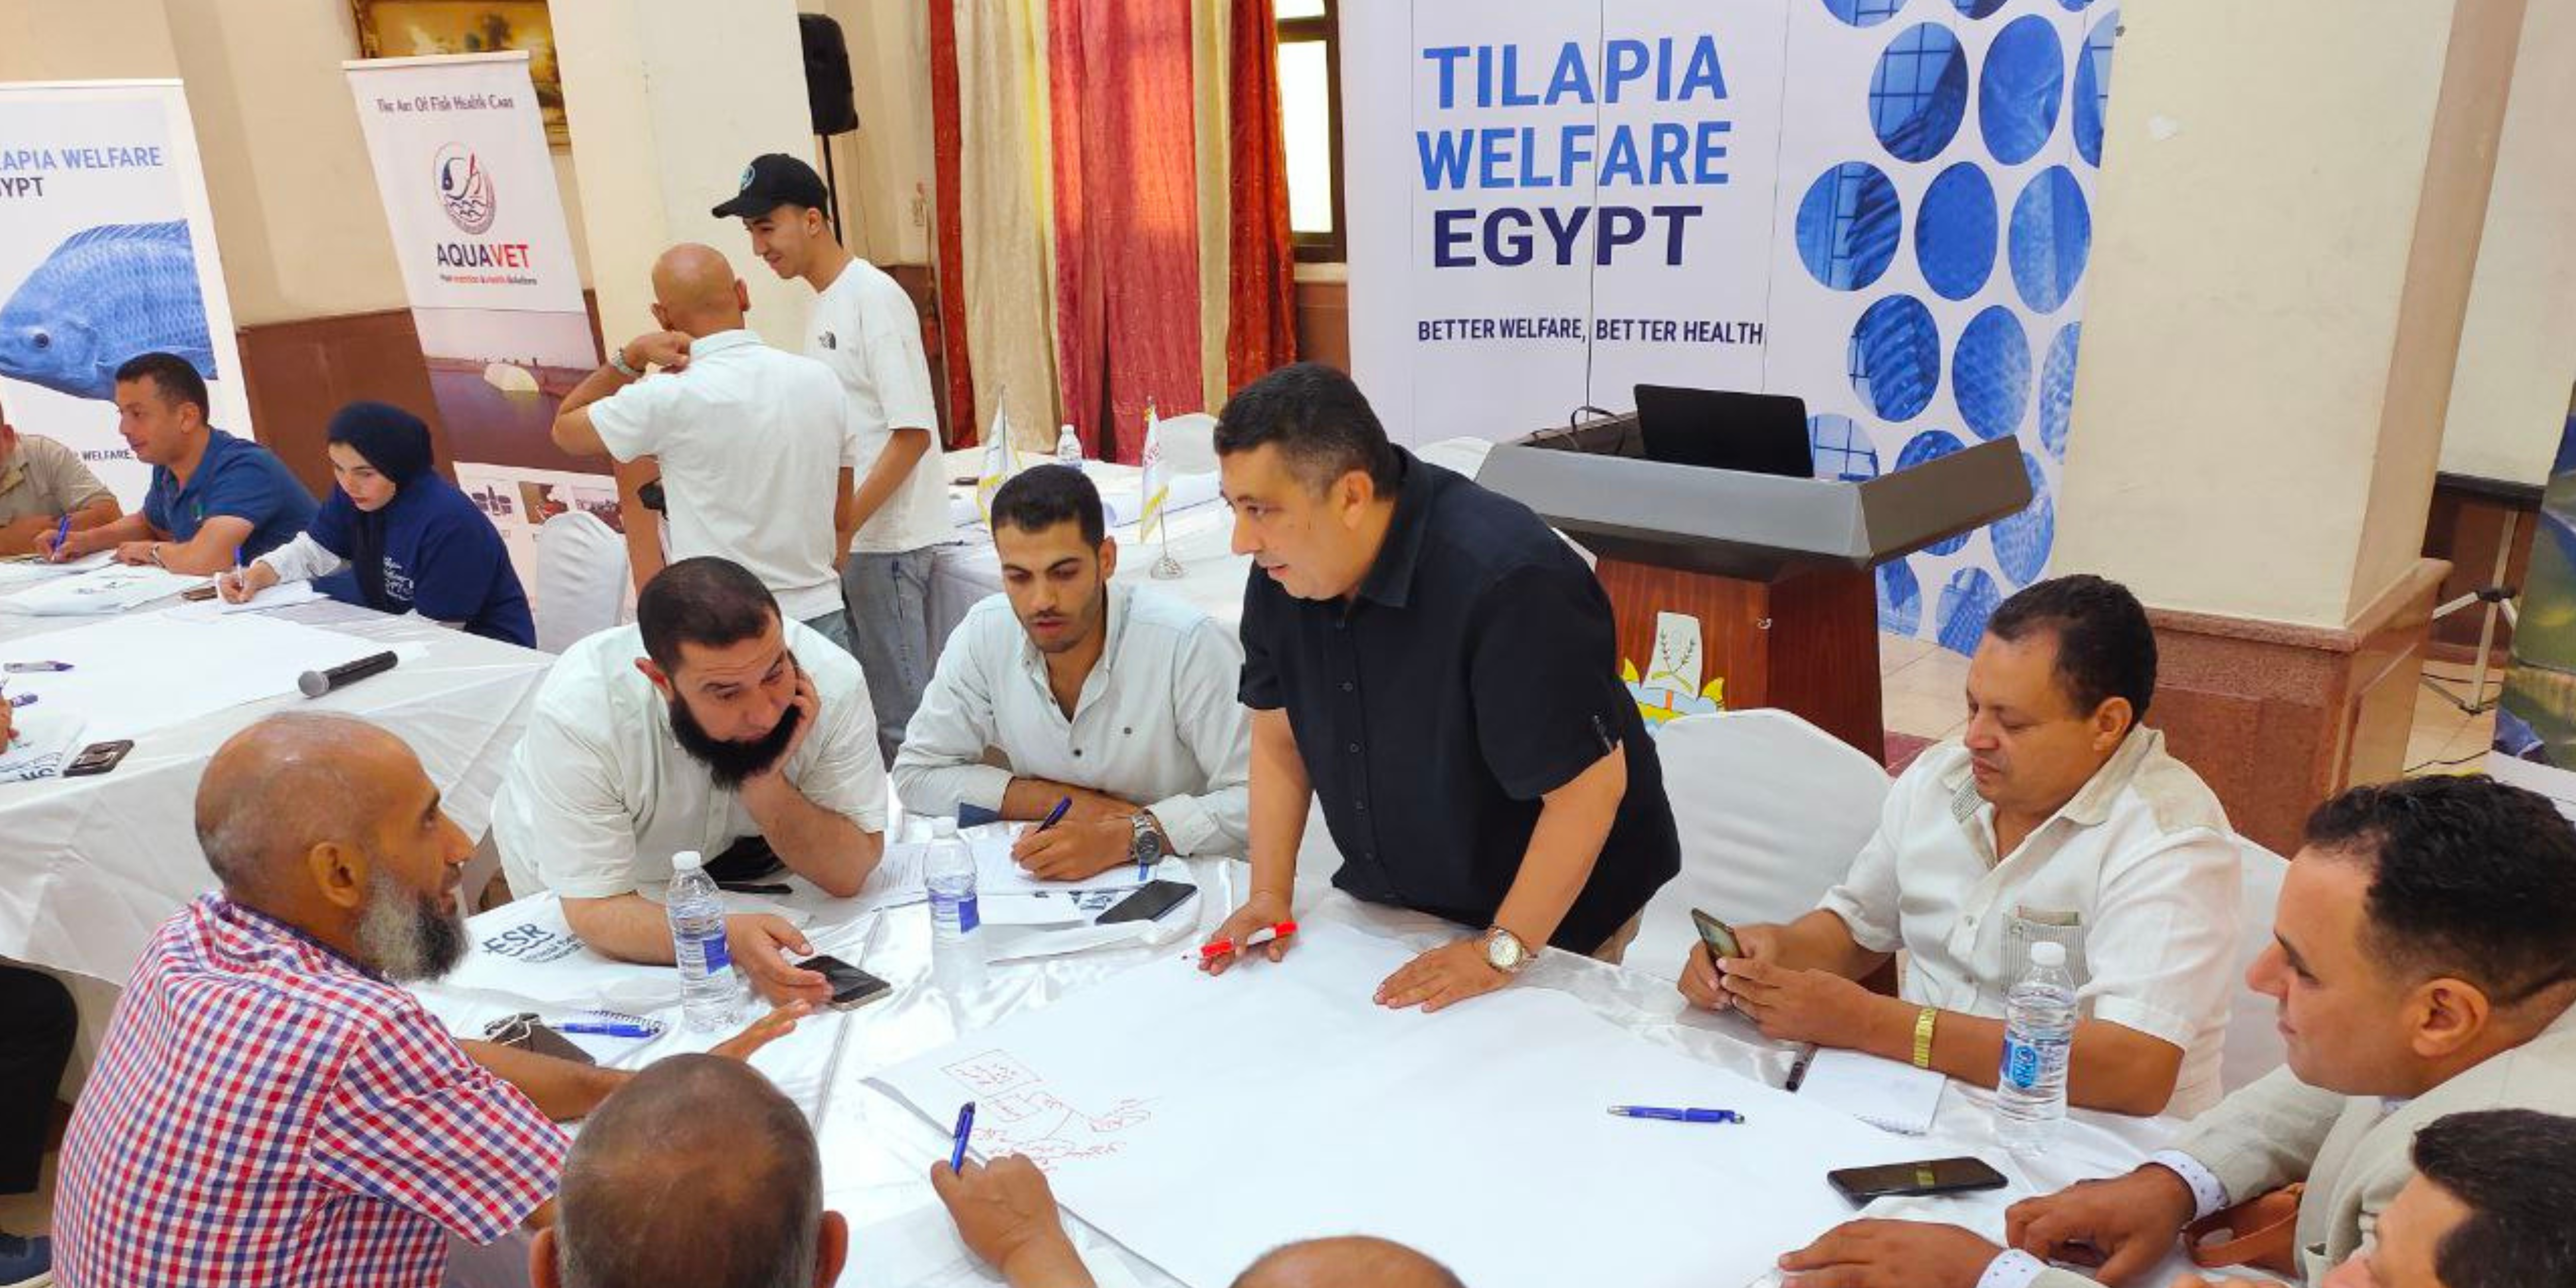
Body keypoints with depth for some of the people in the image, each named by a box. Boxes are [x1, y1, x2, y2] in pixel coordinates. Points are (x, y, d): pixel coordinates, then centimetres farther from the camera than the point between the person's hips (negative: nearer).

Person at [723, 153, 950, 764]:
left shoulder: (873, 297, -12)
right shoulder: (822, 304, 14)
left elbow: (912, 432, -18)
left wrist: (847, 525, -19)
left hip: (884, 537, -9)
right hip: (847, 537, 9)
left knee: (900, 710, -2)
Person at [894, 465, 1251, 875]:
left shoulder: (1190, 644, -21)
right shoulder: (984, 634, -7)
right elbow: (916, 775, 1)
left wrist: (1124, 837, -32)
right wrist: (1059, 800, -11)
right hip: (1046, 887, 4)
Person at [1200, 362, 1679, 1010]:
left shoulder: (1504, 583, -34)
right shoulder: (1282, 570, -12)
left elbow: (1591, 785, -30)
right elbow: (1279, 735, 0)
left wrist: (1502, 951, -25)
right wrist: (1270, 894, -7)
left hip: (1555, 909, -5)